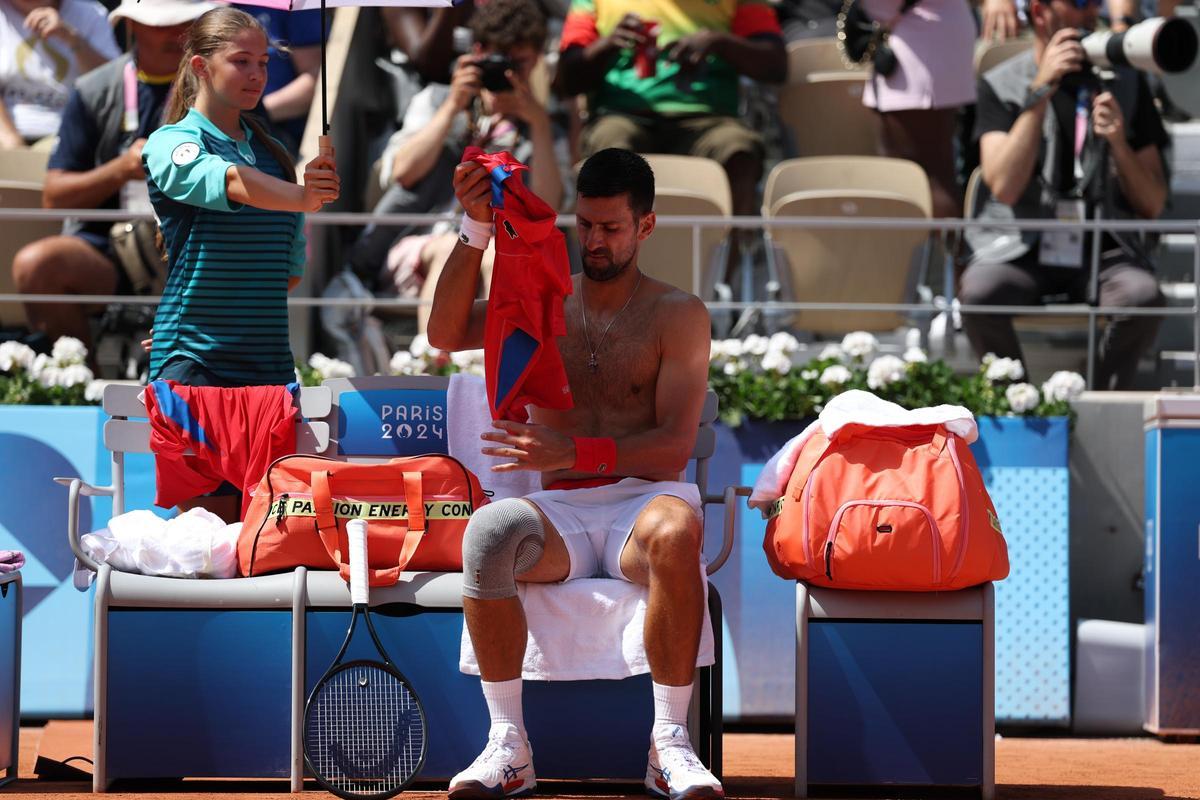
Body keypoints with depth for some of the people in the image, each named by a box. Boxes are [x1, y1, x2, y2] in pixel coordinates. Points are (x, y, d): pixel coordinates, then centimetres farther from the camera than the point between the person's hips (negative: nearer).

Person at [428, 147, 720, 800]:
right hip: (562, 514, 2)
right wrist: (475, 231, -12)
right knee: (487, 530, -34)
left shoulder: (677, 316, 6)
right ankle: (508, 746, -28)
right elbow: (445, 334, -1)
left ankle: (669, 745, -30)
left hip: (642, 500, -2)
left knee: (677, 532, -40)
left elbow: (675, 446, -5)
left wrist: (573, 453, -21)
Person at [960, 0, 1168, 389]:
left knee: (1142, 296, -32)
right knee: (979, 294, -34)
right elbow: (1004, 188, -14)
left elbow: (1152, 206, 7)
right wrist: (1040, 91, -16)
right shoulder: (1001, 85, 3)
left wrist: (1119, 143, -12)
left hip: (1103, 249, 1)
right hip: (1020, 249, -1)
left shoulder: (1126, 82, 9)